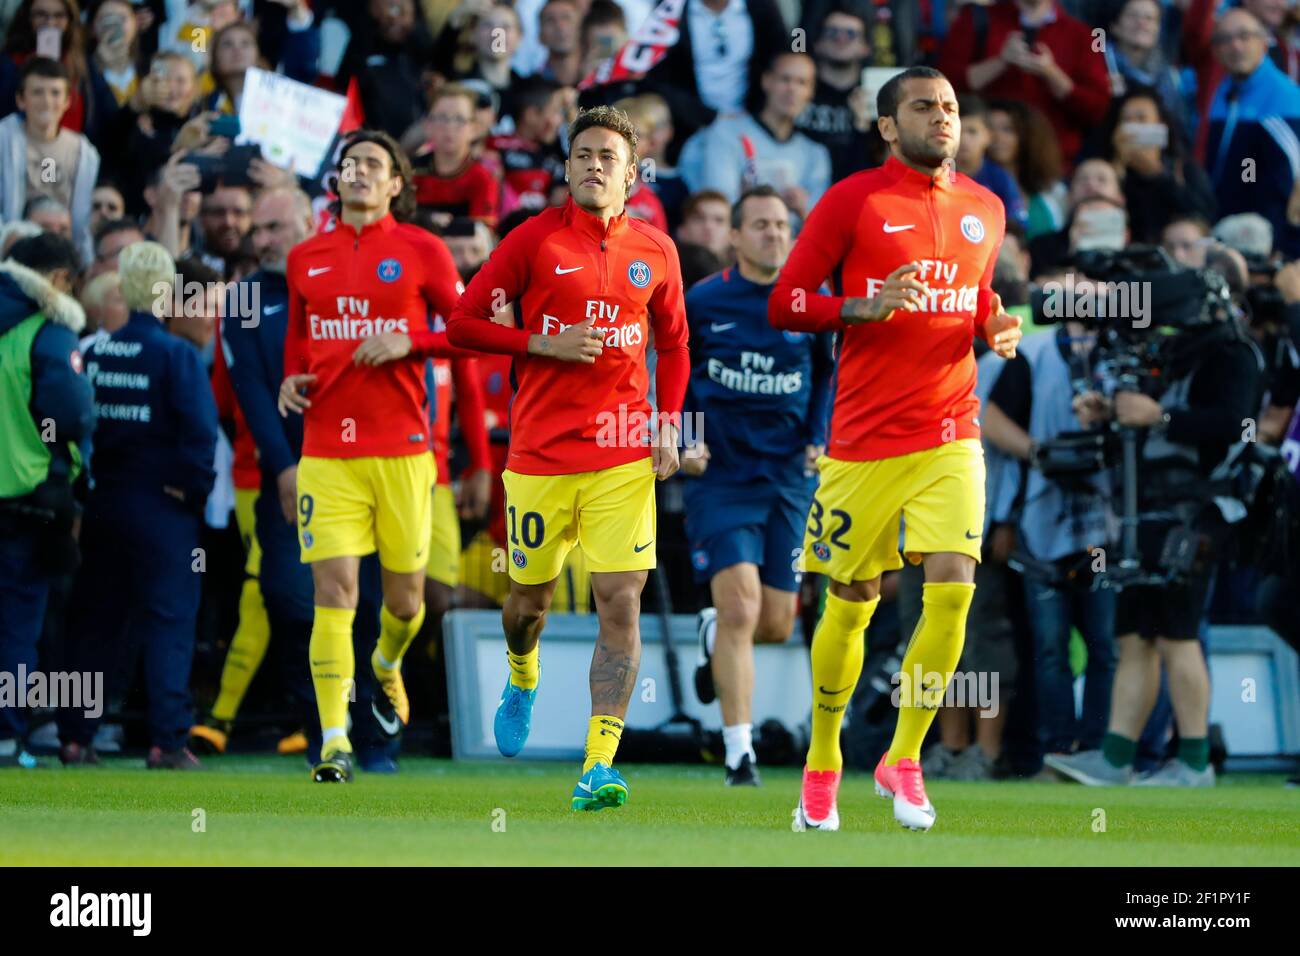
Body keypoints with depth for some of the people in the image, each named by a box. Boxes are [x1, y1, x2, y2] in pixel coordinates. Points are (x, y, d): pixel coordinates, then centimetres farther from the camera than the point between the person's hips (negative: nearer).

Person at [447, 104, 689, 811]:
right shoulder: (534, 240, -3)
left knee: (620, 600, -11)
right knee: (530, 596, 11)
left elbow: (673, 344, 20)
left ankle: (599, 765, -15)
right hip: (540, 453, -1)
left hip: (624, 454, 1)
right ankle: (522, 680, 47)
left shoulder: (655, 251, 6)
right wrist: (545, 344, -13)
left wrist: (668, 422, 6)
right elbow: (463, 323, -1)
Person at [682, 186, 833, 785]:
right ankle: (738, 752, -11)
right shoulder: (701, 303, -3)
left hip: (789, 477, 3)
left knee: (776, 624, 6)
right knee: (739, 607, -17)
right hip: (720, 474, -3)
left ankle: (713, 637, 43)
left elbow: (828, 374, 17)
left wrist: (818, 438, 4)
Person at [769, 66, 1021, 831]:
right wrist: (866, 308, -19)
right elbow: (785, 304, -3)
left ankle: (903, 760, 2)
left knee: (954, 590, -13)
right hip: (866, 441, -3)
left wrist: (996, 327, 3)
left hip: (951, 437, 3)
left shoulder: (984, 209, 10)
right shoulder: (853, 201, -4)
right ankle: (823, 762, 24)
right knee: (852, 604, 4)